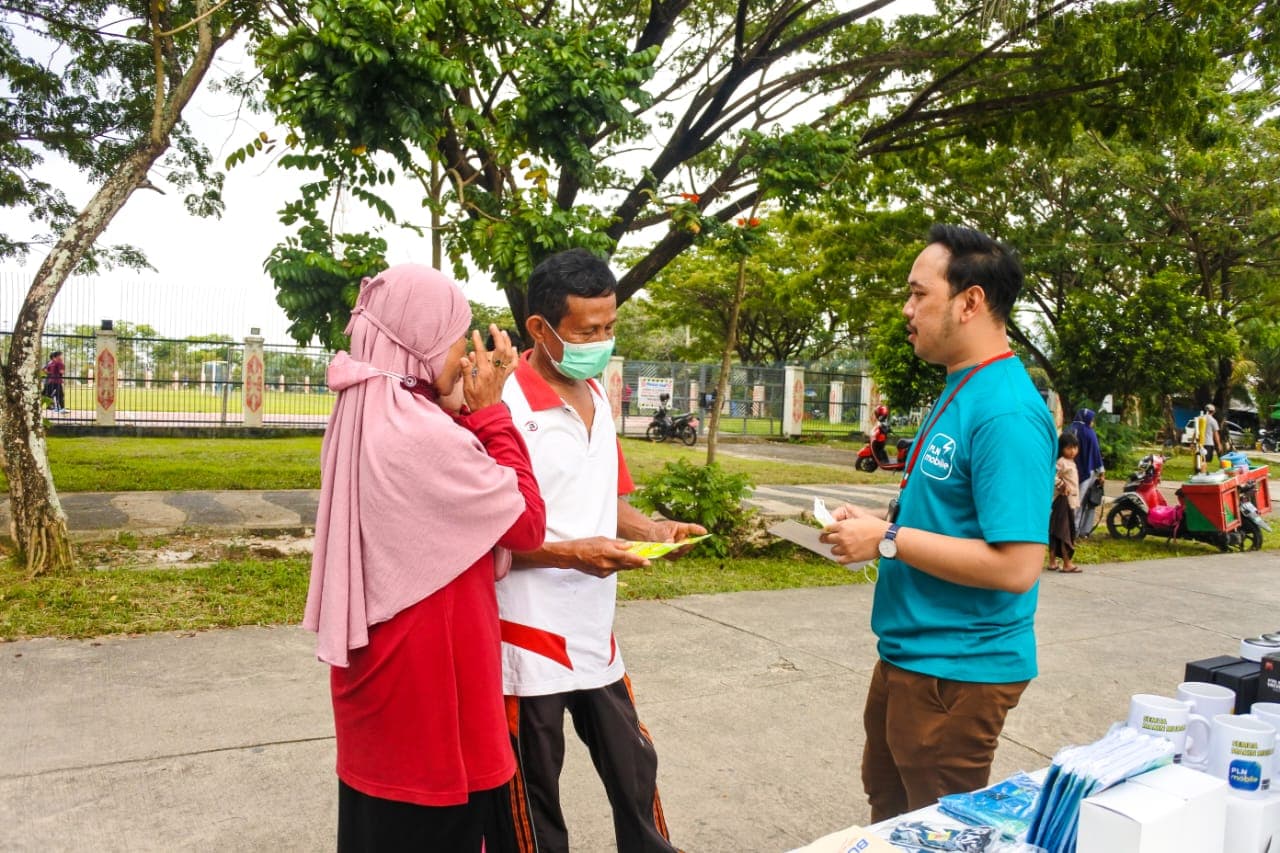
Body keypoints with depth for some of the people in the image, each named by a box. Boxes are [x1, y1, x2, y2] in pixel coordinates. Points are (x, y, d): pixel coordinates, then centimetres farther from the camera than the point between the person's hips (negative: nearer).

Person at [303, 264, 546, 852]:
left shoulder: (358, 418, 3)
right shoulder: (425, 434, -25)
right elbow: (527, 524, -14)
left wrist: (463, 412, 5)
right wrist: (488, 410, -11)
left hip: (374, 658, 9)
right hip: (429, 670, -9)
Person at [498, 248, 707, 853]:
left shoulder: (597, 398, 7)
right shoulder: (507, 406, -18)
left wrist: (649, 529, -1)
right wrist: (572, 554, -24)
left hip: (596, 634, 7)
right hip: (530, 639, -7)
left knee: (635, 773, 18)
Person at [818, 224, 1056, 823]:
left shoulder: (1005, 411, -24)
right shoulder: (960, 390, 8)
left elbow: (1015, 565, -29)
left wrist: (888, 541, -22)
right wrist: (879, 522, 2)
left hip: (956, 670, -9)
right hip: (908, 654, 10)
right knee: (888, 811, 26)